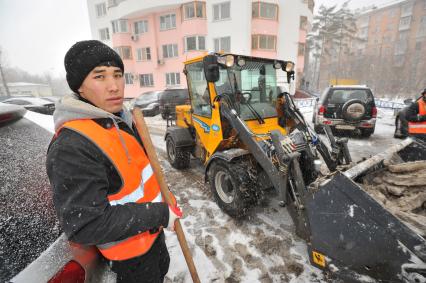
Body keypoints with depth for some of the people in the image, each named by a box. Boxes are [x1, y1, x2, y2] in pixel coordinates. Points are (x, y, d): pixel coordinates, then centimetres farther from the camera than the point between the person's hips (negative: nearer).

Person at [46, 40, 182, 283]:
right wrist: (160, 214, -27)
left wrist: (163, 196, 3)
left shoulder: (120, 120, -5)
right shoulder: (72, 148, -32)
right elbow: (86, 226, -30)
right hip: (130, 252, -7)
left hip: (151, 229, 7)